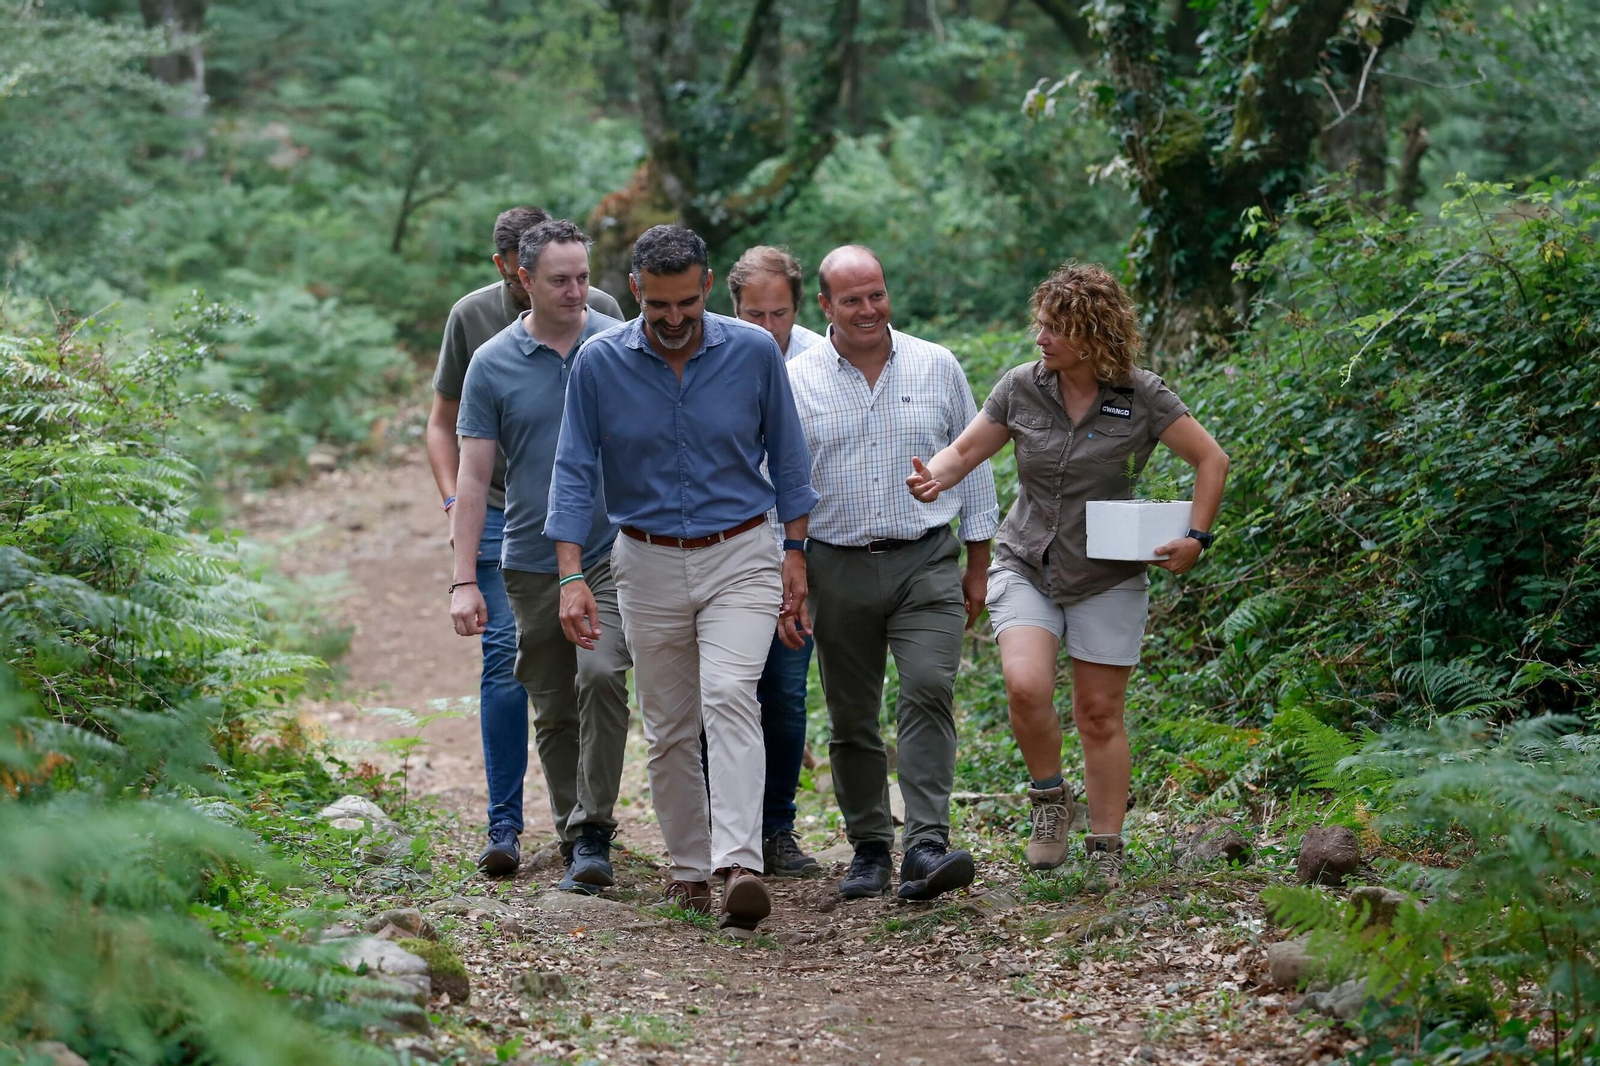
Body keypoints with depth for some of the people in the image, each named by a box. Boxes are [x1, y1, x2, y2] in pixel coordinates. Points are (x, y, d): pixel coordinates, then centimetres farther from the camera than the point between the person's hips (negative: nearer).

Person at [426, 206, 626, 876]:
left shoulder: (599, 313, 1)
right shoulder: (472, 317, 2)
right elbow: (443, 424, 12)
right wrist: (454, 502, -2)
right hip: (503, 517, 0)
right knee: (508, 659, -11)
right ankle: (504, 826, -8)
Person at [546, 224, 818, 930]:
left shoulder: (754, 352, -6)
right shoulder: (600, 363, -6)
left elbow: (786, 458, 5)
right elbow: (575, 473, -3)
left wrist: (795, 555, 4)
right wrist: (571, 576, -12)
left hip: (740, 556, -2)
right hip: (649, 563, 2)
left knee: (729, 699, -21)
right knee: (669, 729, 7)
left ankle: (739, 865, -31)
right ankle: (689, 866, 21)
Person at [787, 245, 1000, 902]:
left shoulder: (936, 368, 5)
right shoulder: (796, 382, 2)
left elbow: (972, 465, 11)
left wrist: (978, 567, 10)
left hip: (926, 562, -1)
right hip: (839, 569, 1)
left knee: (929, 695, -16)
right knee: (852, 718, 6)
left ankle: (926, 847, -21)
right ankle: (869, 848, 17)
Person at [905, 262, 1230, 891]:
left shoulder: (1140, 397, -7)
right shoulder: (1021, 388, -2)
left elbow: (1211, 461, 1)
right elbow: (965, 451, 6)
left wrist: (1196, 538, -8)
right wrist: (932, 479, -16)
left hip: (1107, 578, -1)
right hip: (1026, 565, 1)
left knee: (1100, 713, 2)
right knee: (1025, 685, -22)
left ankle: (1106, 850, 14)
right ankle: (1050, 798, 3)